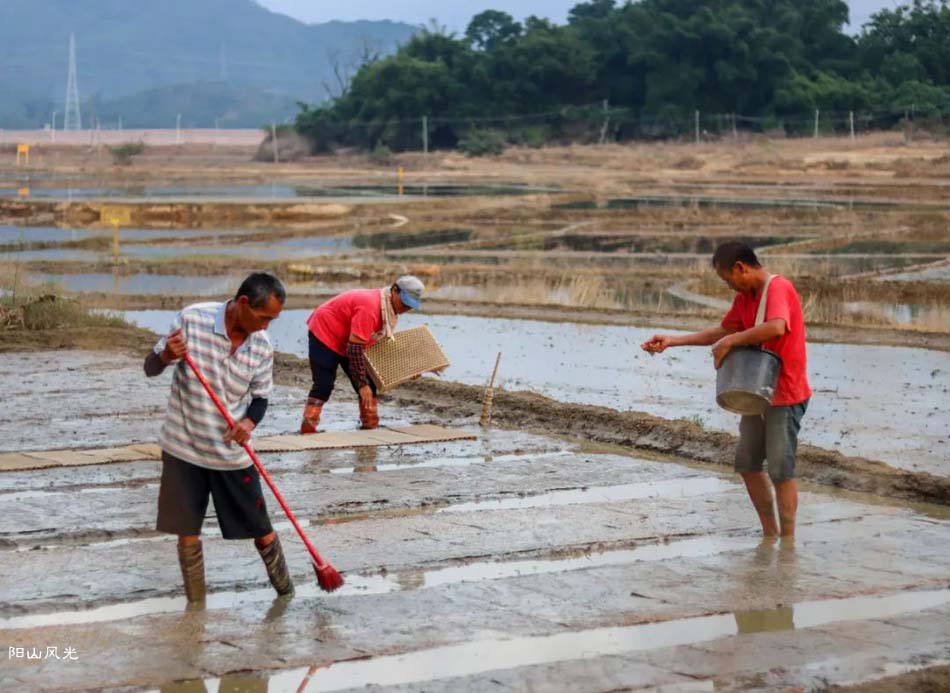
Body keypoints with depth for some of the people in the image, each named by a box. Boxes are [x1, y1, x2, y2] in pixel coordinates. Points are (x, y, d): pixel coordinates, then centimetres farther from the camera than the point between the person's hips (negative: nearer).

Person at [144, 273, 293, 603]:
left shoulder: (262, 346, -6)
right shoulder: (192, 319, -14)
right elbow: (150, 368, -5)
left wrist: (250, 421, -15)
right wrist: (167, 356, -29)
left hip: (233, 453, 2)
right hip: (183, 448, -1)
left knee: (262, 531, 7)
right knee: (187, 533, 4)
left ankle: (287, 598, 28)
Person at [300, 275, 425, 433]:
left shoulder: (390, 308, -4)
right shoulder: (370, 306, -34)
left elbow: (381, 340, 9)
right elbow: (355, 348, -34)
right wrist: (362, 384, -31)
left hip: (347, 341, 9)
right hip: (324, 332, -9)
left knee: (368, 385, 5)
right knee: (324, 385, -18)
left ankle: (371, 428, 12)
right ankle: (307, 430, -18)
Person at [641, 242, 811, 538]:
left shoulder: (778, 288, -19)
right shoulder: (744, 297, 10)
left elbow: (776, 327, -38)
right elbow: (723, 330, 21)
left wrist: (729, 342, -29)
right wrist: (672, 341, 15)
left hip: (786, 395, -10)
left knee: (780, 470, -6)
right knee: (747, 464, 13)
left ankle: (788, 541, 2)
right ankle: (770, 534, 23)